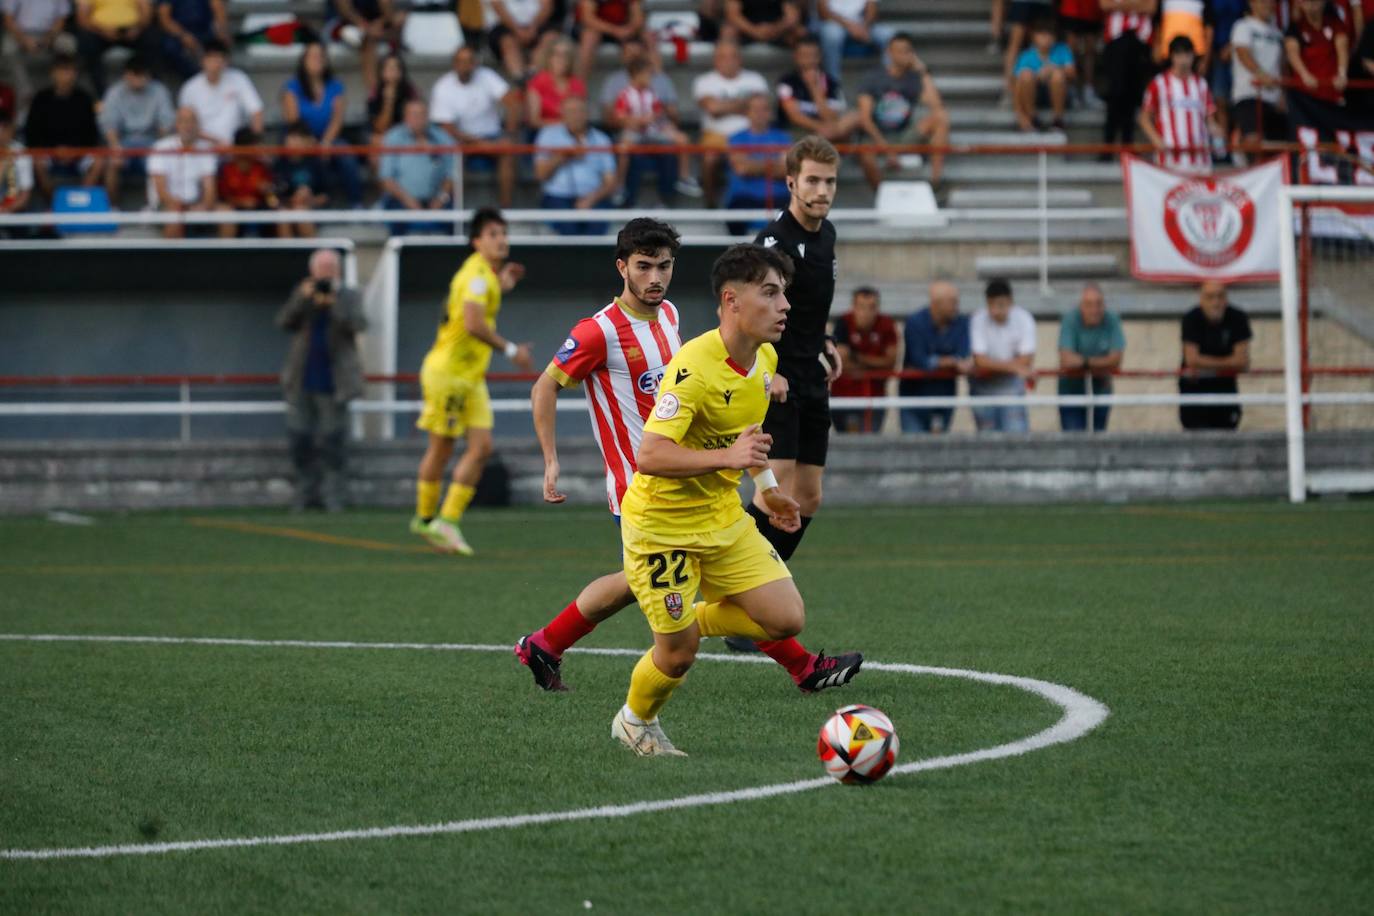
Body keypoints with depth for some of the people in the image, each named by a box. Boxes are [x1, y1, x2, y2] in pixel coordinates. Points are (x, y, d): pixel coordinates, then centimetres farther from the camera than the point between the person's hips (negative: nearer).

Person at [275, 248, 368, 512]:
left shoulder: (349, 297, 3)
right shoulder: (302, 295, 8)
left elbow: (358, 325, -13)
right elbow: (284, 322, -5)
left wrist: (334, 301, -25)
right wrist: (303, 299, -20)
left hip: (332, 382, -3)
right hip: (301, 382, 3)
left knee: (333, 440, -5)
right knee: (299, 438, 3)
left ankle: (335, 495, 1)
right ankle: (307, 491, 15)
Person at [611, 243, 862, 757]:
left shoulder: (765, 359, -1)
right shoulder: (693, 368, -28)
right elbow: (649, 456, -35)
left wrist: (766, 487, 21)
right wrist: (727, 458, -42)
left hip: (723, 517, 7)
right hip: (661, 526, -7)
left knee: (788, 620, -4)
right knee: (678, 652, -1)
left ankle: (692, 622, 21)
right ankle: (634, 723, 31)